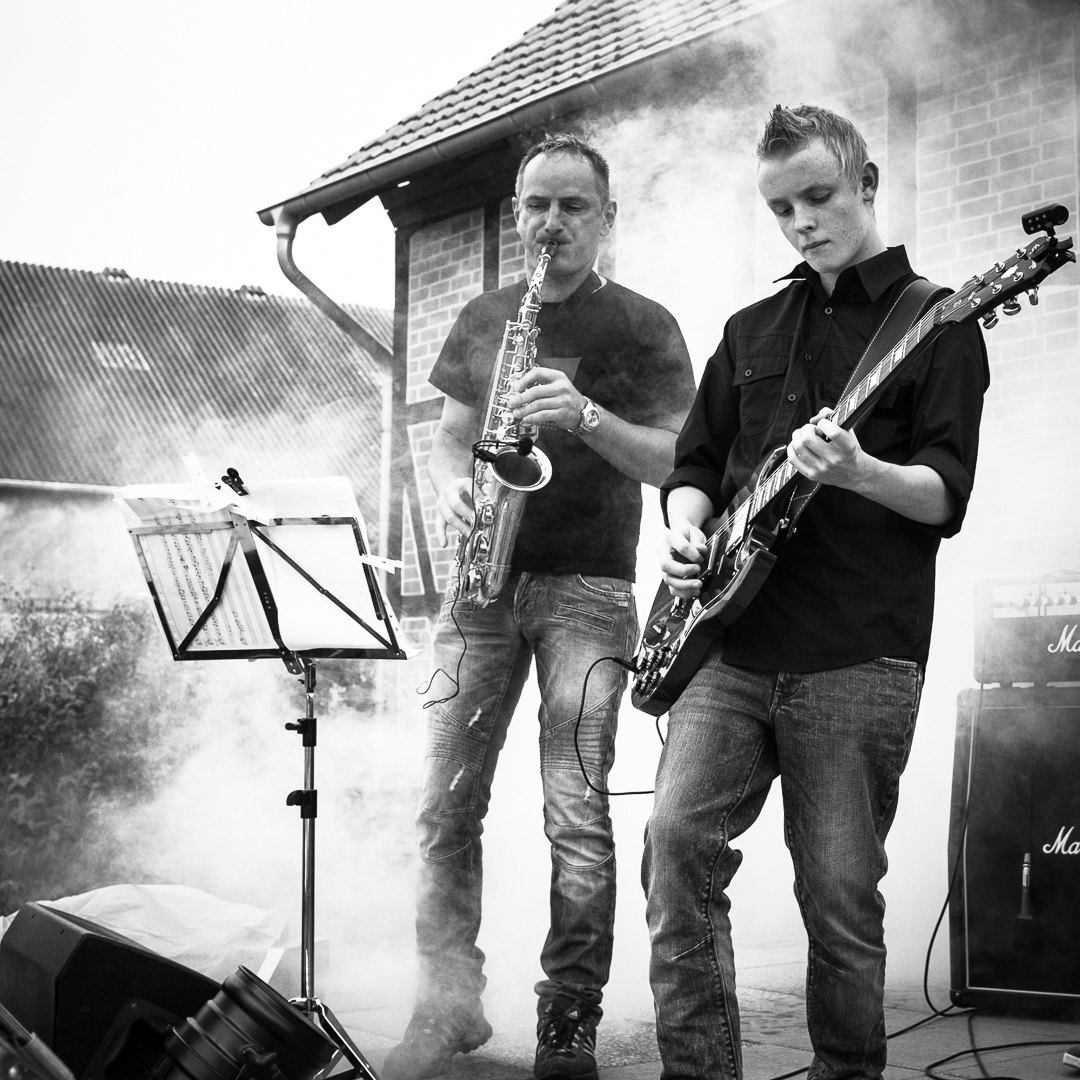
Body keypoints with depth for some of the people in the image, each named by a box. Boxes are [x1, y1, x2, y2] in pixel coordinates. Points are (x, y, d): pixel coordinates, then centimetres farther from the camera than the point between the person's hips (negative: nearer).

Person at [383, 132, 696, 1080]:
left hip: (588, 586, -4)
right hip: (484, 578, 4)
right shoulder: (482, 319, 15)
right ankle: (450, 1002, 10)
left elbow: (675, 460, -3)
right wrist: (452, 487, -3)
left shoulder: (643, 327, 2)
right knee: (447, 804, 0)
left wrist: (587, 415, -19)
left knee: (578, 815, -8)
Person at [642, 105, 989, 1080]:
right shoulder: (752, 331, 20)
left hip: (858, 659, -4)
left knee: (841, 894, -2)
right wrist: (685, 529, 0)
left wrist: (859, 474, -26)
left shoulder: (937, 326, 4)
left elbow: (947, 496, -6)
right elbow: (697, 461, 22)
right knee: (678, 836, -12)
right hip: (729, 642, 4)